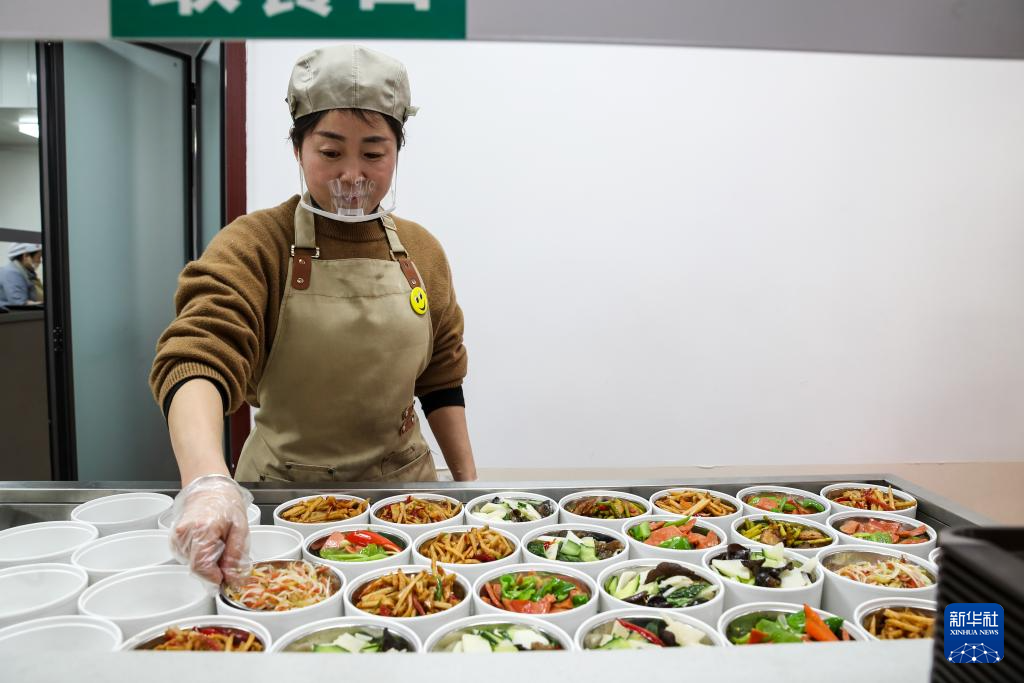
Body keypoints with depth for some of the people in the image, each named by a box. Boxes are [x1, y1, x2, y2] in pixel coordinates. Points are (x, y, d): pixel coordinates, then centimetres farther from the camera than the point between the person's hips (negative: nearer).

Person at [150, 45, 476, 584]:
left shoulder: (421, 251, 1)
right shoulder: (254, 247, -12)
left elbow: (440, 382, 8)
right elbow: (197, 359, -27)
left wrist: (467, 482, 5)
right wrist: (208, 481, -44)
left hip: (403, 480, 3)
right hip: (285, 489, -3)